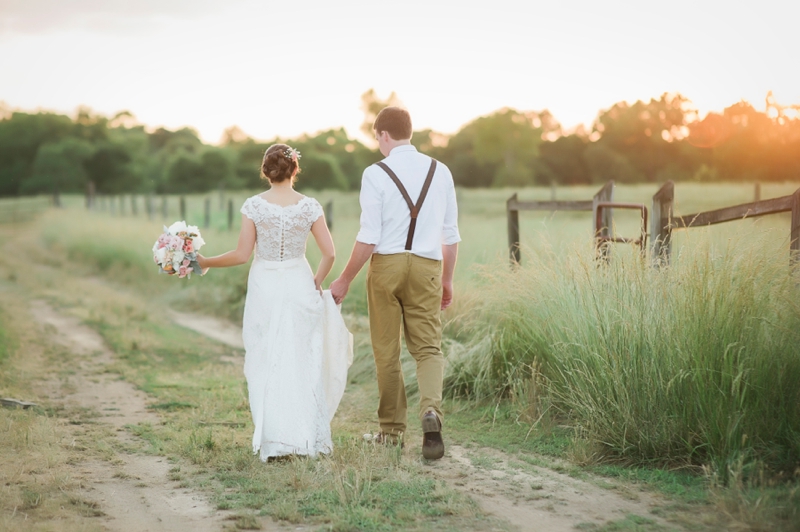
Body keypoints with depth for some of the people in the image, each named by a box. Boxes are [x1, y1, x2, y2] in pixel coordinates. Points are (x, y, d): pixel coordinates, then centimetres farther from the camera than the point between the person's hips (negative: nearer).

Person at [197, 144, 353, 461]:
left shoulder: (254, 206, -6)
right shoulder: (309, 207, -3)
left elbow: (242, 254, -7)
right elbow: (329, 253, -4)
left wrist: (206, 262, 6)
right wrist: (318, 280, 14)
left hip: (264, 288, -1)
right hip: (299, 285, 1)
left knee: (266, 365, 7)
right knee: (302, 363, 10)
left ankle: (273, 441, 7)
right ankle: (308, 438, 11)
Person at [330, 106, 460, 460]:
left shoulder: (376, 174, -7)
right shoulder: (440, 172, 6)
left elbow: (368, 238, -11)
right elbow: (451, 234, 10)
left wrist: (344, 281, -1)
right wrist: (447, 280, 21)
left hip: (386, 265, -2)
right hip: (427, 269, 2)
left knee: (387, 352, 10)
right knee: (428, 347, 6)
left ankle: (392, 429, 19)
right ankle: (431, 409, -21)